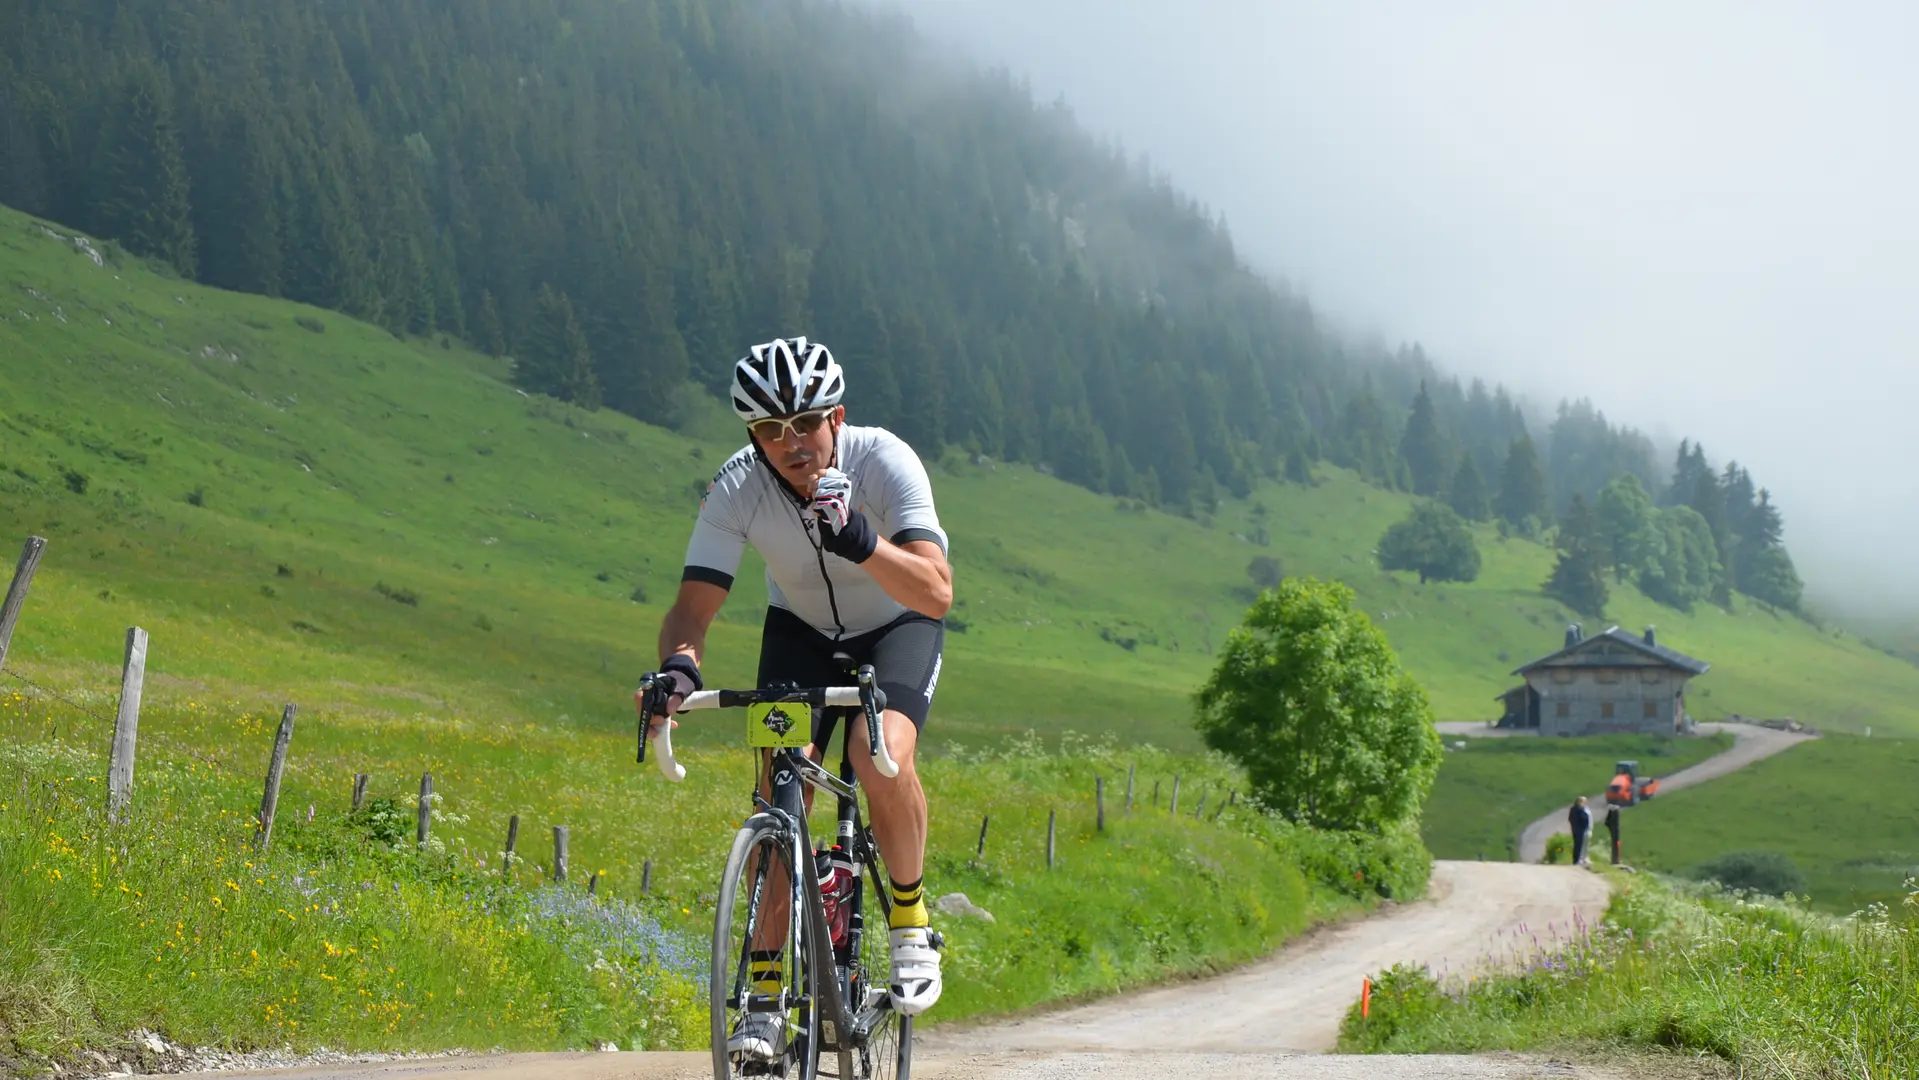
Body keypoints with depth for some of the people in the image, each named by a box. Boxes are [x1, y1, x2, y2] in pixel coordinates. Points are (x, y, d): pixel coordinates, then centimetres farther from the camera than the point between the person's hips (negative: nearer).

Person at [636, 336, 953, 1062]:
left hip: (899, 624, -2)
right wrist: (677, 665, -48)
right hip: (801, 628, 2)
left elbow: (937, 593, -42)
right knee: (779, 787, -16)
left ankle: (911, 920, -4)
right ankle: (769, 995, -6)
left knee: (882, 757, -30)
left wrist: (859, 542, -58)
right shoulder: (737, 489, -25)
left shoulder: (885, 461, -32)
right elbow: (694, 606, -26)